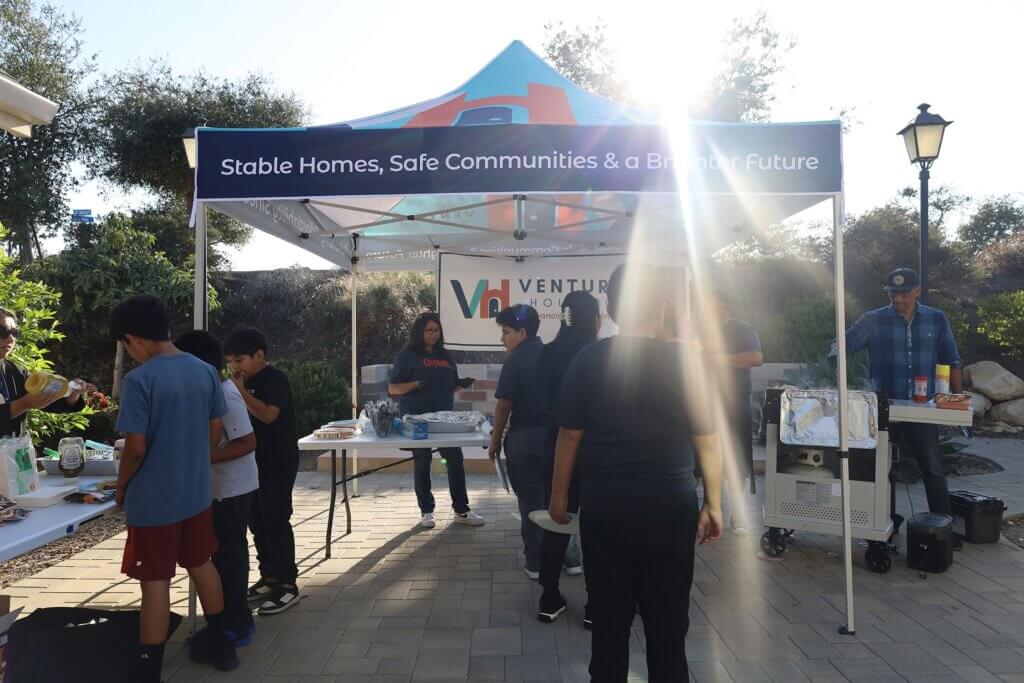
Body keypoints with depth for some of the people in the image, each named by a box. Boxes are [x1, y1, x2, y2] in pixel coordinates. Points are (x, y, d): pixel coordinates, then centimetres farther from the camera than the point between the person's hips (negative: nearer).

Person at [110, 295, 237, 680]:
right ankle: (220, 645, 32)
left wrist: (121, 488, -1)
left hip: (153, 499, -6)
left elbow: (136, 448, -18)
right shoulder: (205, 371, -1)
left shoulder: (139, 380, -19)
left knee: (155, 582, 5)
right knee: (202, 565, 19)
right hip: (196, 492, 6)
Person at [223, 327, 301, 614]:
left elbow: (268, 414, -26)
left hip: (278, 463, -9)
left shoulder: (275, 379, -13)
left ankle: (288, 585, 3)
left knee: (276, 521, -6)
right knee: (257, 521, 13)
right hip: (254, 461, 9)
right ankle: (269, 578, 25)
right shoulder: (246, 382, 11)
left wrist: (241, 390, -22)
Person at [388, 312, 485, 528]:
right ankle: (426, 512, 17)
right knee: (422, 462, 4)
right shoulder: (407, 354, -2)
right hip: (417, 418, -4)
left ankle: (462, 510, 12)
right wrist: (416, 384, -22)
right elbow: (392, 389, -6)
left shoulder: (444, 354, 13)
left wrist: (463, 383, -1)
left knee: (456, 459, 2)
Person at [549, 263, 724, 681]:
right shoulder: (683, 361, -5)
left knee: (609, 616, 14)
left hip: (605, 505, 1)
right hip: (670, 506, 0)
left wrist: (559, 495, 7)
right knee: (667, 619, 13)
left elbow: (570, 434, -3)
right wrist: (713, 504, 7)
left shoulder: (589, 360, -5)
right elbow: (706, 440, -3)